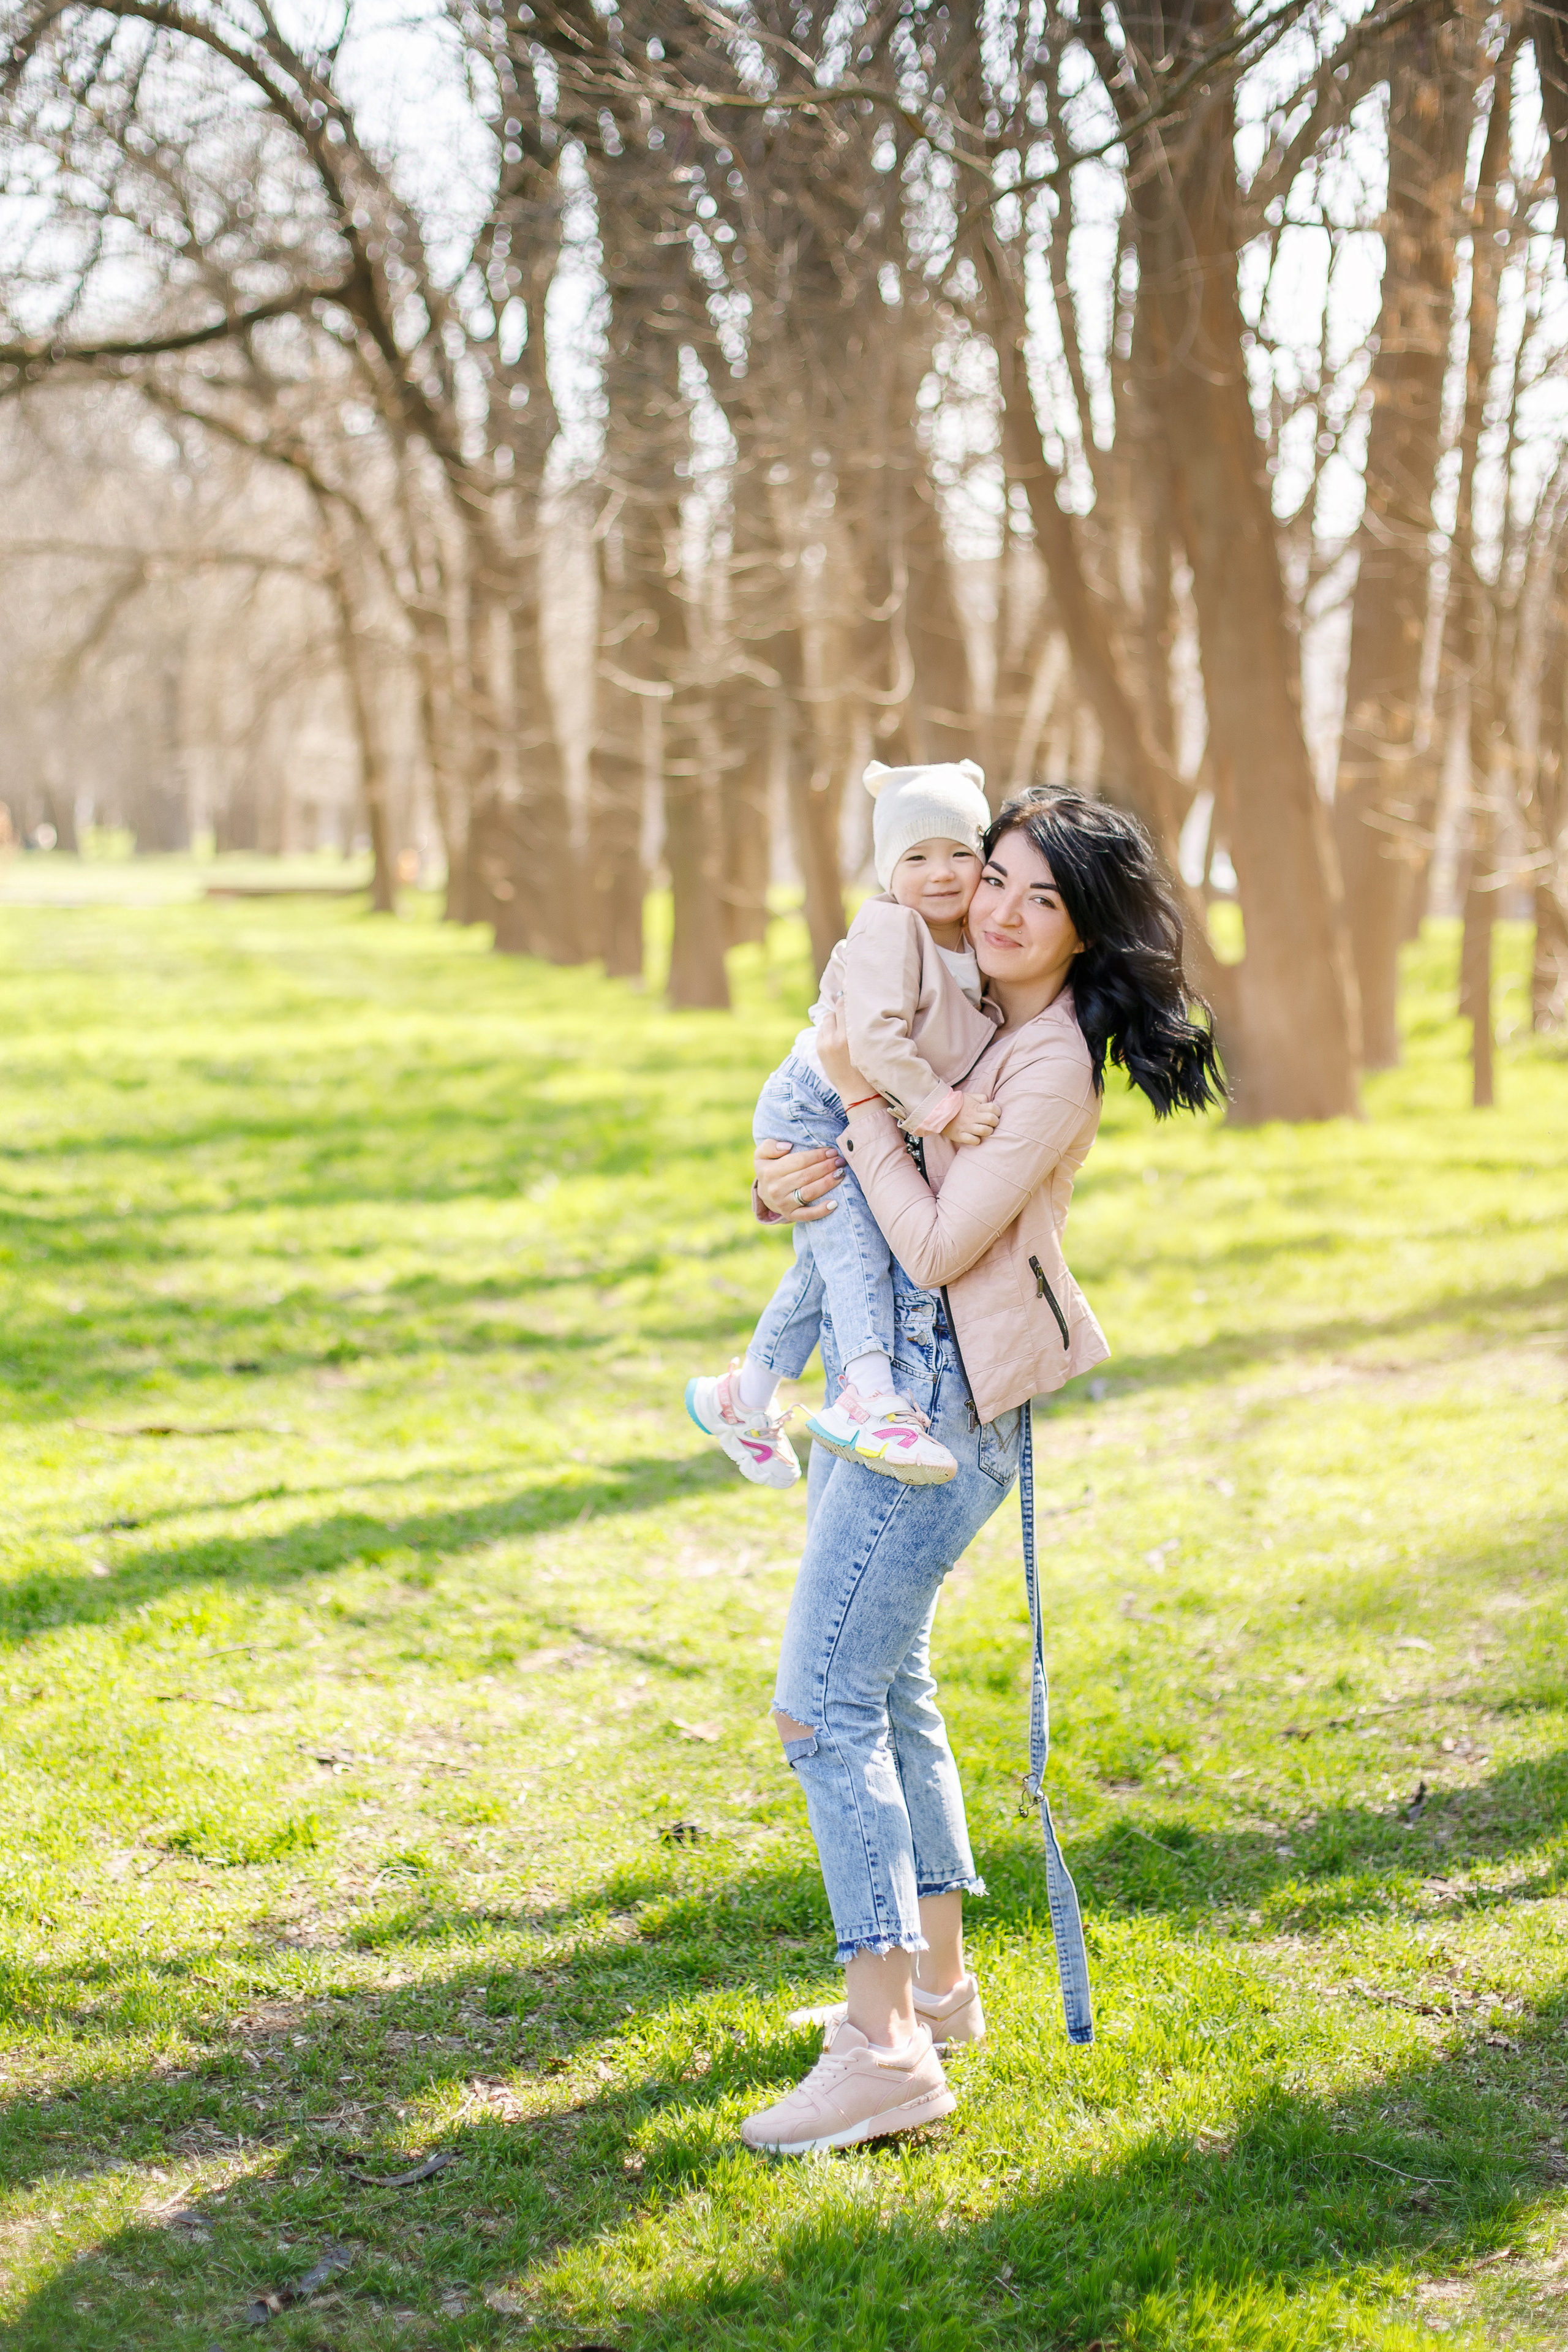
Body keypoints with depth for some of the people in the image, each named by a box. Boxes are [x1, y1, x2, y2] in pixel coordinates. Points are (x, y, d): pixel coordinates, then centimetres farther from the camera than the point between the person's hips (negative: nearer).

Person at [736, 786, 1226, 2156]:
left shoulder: (1054, 1067, -15)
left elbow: (937, 1246, -19)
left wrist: (860, 1101, -14)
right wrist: (781, 1182, -6)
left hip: (939, 1404, -10)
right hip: (877, 1384, 10)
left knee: (825, 1707, -13)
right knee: (887, 1691, 18)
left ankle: (887, 2050, -13)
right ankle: (937, 1984, 31)